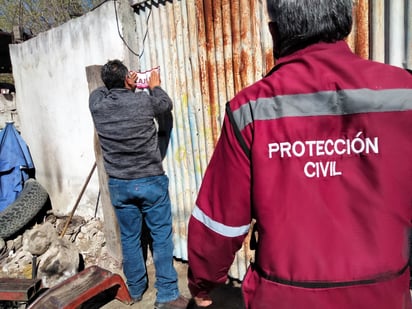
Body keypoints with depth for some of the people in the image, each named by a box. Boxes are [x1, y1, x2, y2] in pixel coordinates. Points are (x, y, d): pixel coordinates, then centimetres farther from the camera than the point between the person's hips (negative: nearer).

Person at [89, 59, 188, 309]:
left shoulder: (96, 104, -4)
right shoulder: (143, 101, -11)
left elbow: (101, 91, 22)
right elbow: (166, 104, 11)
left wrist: (122, 85, 30)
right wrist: (155, 86, 27)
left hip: (118, 184, 4)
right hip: (151, 181, -3)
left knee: (130, 238, 16)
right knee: (162, 237, 6)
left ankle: (135, 289, 32)